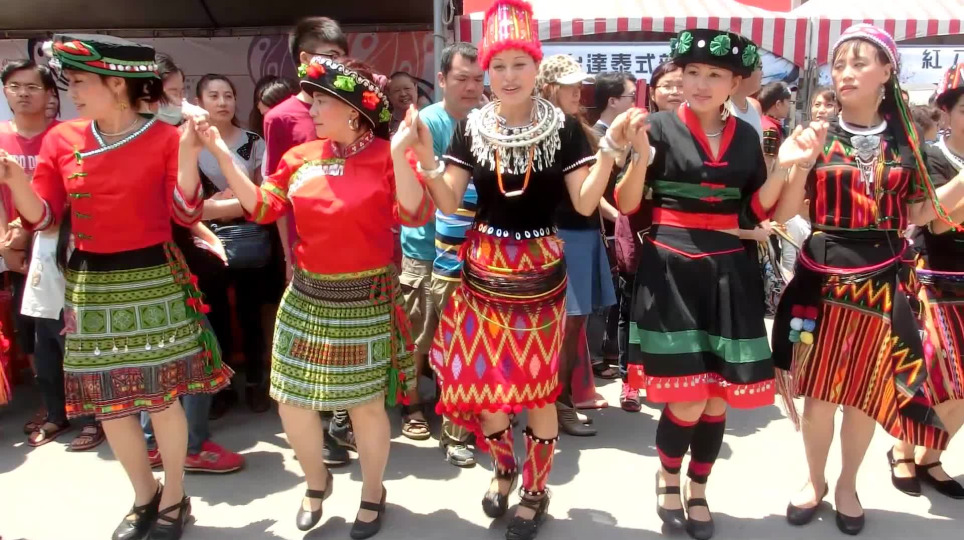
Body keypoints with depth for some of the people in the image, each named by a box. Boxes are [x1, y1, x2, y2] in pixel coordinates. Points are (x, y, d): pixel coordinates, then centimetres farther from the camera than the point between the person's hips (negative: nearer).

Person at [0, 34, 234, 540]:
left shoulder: (164, 137, -5)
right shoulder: (61, 139, 5)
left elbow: (185, 214, -10)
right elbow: (41, 217, 3)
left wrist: (187, 155, -21)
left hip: (152, 278, -4)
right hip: (91, 283, 4)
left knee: (161, 395, 2)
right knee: (106, 400, 10)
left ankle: (174, 497, 24)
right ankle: (144, 496, 30)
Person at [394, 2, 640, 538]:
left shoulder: (564, 127, -5)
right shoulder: (472, 127, 0)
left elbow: (585, 203, -8)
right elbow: (449, 204, -3)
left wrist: (610, 150, -21)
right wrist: (425, 157, -17)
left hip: (539, 270, -2)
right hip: (484, 268, 2)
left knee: (536, 385, 7)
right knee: (483, 380, 7)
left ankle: (536, 490, 29)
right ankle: (504, 467, 38)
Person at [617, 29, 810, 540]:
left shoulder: (745, 136, 9)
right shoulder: (660, 126, -2)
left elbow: (756, 211, 11)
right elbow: (626, 206, -5)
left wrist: (782, 169, -4)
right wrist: (640, 160, -22)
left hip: (727, 274, 4)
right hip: (672, 271, -4)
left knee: (719, 399, 7)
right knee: (688, 400, -6)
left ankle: (697, 491, 30)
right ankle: (666, 476, 26)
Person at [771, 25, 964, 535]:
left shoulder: (904, 138, 4)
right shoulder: (818, 136, -2)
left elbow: (917, 213, 7)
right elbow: (783, 213, -6)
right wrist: (803, 164, -20)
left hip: (883, 279, 2)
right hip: (823, 276, -2)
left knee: (869, 390, 10)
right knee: (818, 388, 6)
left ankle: (847, 483, 31)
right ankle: (814, 479, 28)